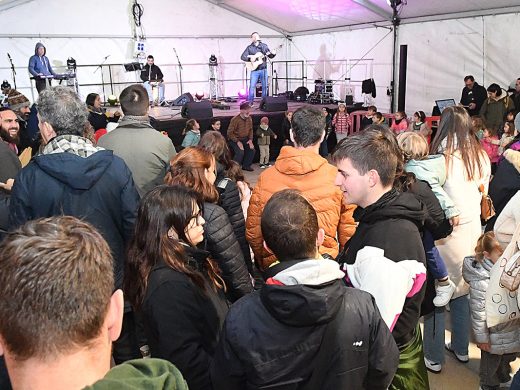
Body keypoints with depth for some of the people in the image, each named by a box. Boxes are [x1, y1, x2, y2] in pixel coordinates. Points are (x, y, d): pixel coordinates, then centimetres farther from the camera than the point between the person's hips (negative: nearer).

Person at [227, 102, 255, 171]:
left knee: (252, 149, -9)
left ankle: (246, 165, 12)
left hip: (245, 139, 6)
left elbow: (250, 129, 11)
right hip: (235, 139, -6)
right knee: (240, 152, -26)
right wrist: (237, 141, -24)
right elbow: (230, 133, -19)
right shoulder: (235, 119, -22)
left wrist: (250, 139, -4)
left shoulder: (249, 119, -3)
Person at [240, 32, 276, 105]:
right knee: (252, 86, -8)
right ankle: (250, 102, -1)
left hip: (263, 70, 2)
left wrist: (273, 54, -11)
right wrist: (250, 58, -17)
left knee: (264, 86, 4)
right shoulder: (249, 48, 4)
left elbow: (270, 56, 11)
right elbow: (242, 57, -2)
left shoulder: (264, 46, 10)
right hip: (254, 70, -2)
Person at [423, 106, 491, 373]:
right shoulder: (481, 156, 0)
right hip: (472, 230, 6)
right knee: (463, 290, 19)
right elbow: (482, 193, 12)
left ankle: (434, 357, 19)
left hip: (444, 234, -6)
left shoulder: (441, 158, -19)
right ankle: (461, 348, 34)